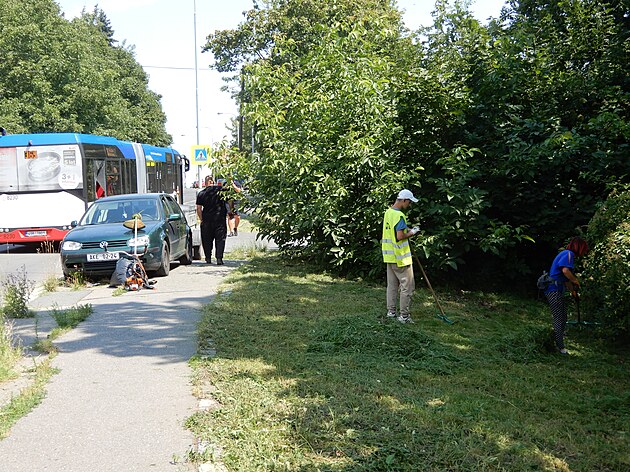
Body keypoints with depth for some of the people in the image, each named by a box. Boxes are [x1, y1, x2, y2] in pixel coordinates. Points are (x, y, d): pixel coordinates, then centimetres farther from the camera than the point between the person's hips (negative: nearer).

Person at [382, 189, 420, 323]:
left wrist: (407, 230, 11)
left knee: (392, 285, 16)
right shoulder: (399, 215, -20)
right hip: (400, 257, -9)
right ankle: (404, 315, 2)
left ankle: (391, 311, 22)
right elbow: (400, 237, -25)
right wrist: (411, 233, -9)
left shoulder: (388, 212, 8)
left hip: (389, 256, 9)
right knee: (407, 286, 0)